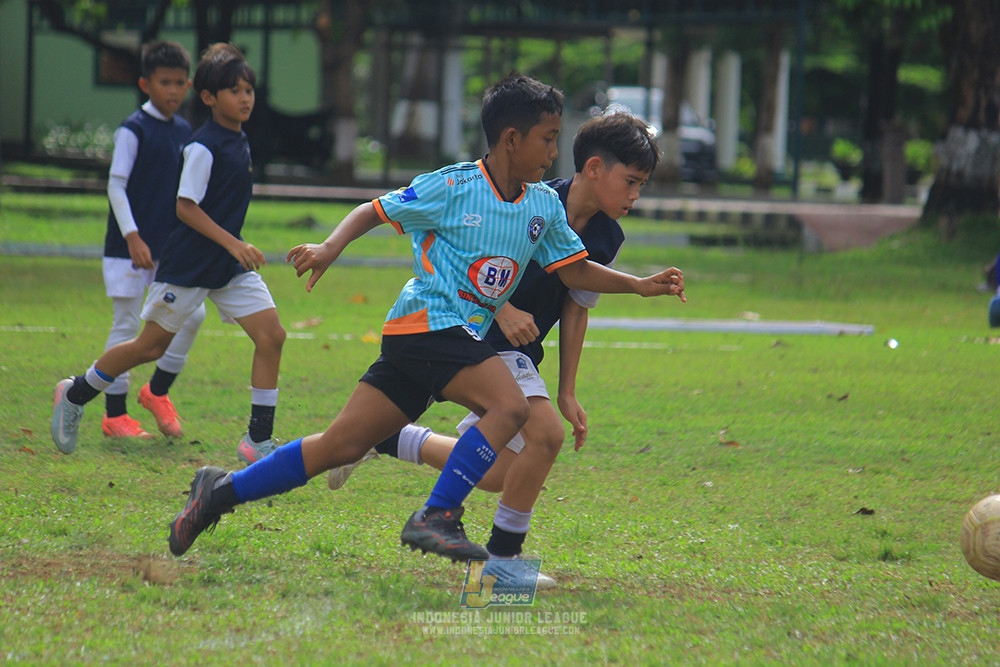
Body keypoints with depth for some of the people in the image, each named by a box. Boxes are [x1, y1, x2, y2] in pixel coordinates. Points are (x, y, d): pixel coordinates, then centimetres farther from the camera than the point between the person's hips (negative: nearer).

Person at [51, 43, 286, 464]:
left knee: (271, 335, -8)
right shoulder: (204, 146, -17)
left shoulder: (239, 141, 9)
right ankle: (75, 396, 26)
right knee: (150, 346, 4)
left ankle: (259, 440, -5)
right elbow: (185, 206, -21)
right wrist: (232, 243, -27)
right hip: (188, 266, -7)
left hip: (230, 265, 7)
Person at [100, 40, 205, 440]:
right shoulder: (133, 130, -10)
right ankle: (114, 414, 6)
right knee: (126, 326, -2)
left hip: (170, 247, 6)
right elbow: (116, 185, -12)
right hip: (129, 246, -6)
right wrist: (133, 237, -19)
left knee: (191, 315, -2)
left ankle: (157, 391, 17)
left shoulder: (183, 132, 11)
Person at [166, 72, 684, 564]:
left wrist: (640, 285, 7)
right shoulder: (452, 187, -9)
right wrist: (330, 248, -15)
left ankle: (223, 490, 14)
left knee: (341, 446, 6)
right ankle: (435, 516, -21)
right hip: (428, 321, -7)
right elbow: (375, 211, 0)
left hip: (461, 336, 7)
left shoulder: (544, 206, 10)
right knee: (509, 405, -25)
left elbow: (575, 270, 17)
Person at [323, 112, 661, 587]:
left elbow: (575, 310, 8)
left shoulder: (605, 237, 0)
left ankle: (379, 438, 27)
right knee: (544, 432, -25)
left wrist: (567, 392, 8)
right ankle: (502, 555, -10)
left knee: (495, 475, 10)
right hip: (480, 335, -8)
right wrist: (503, 310, -27)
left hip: (519, 352, 8)